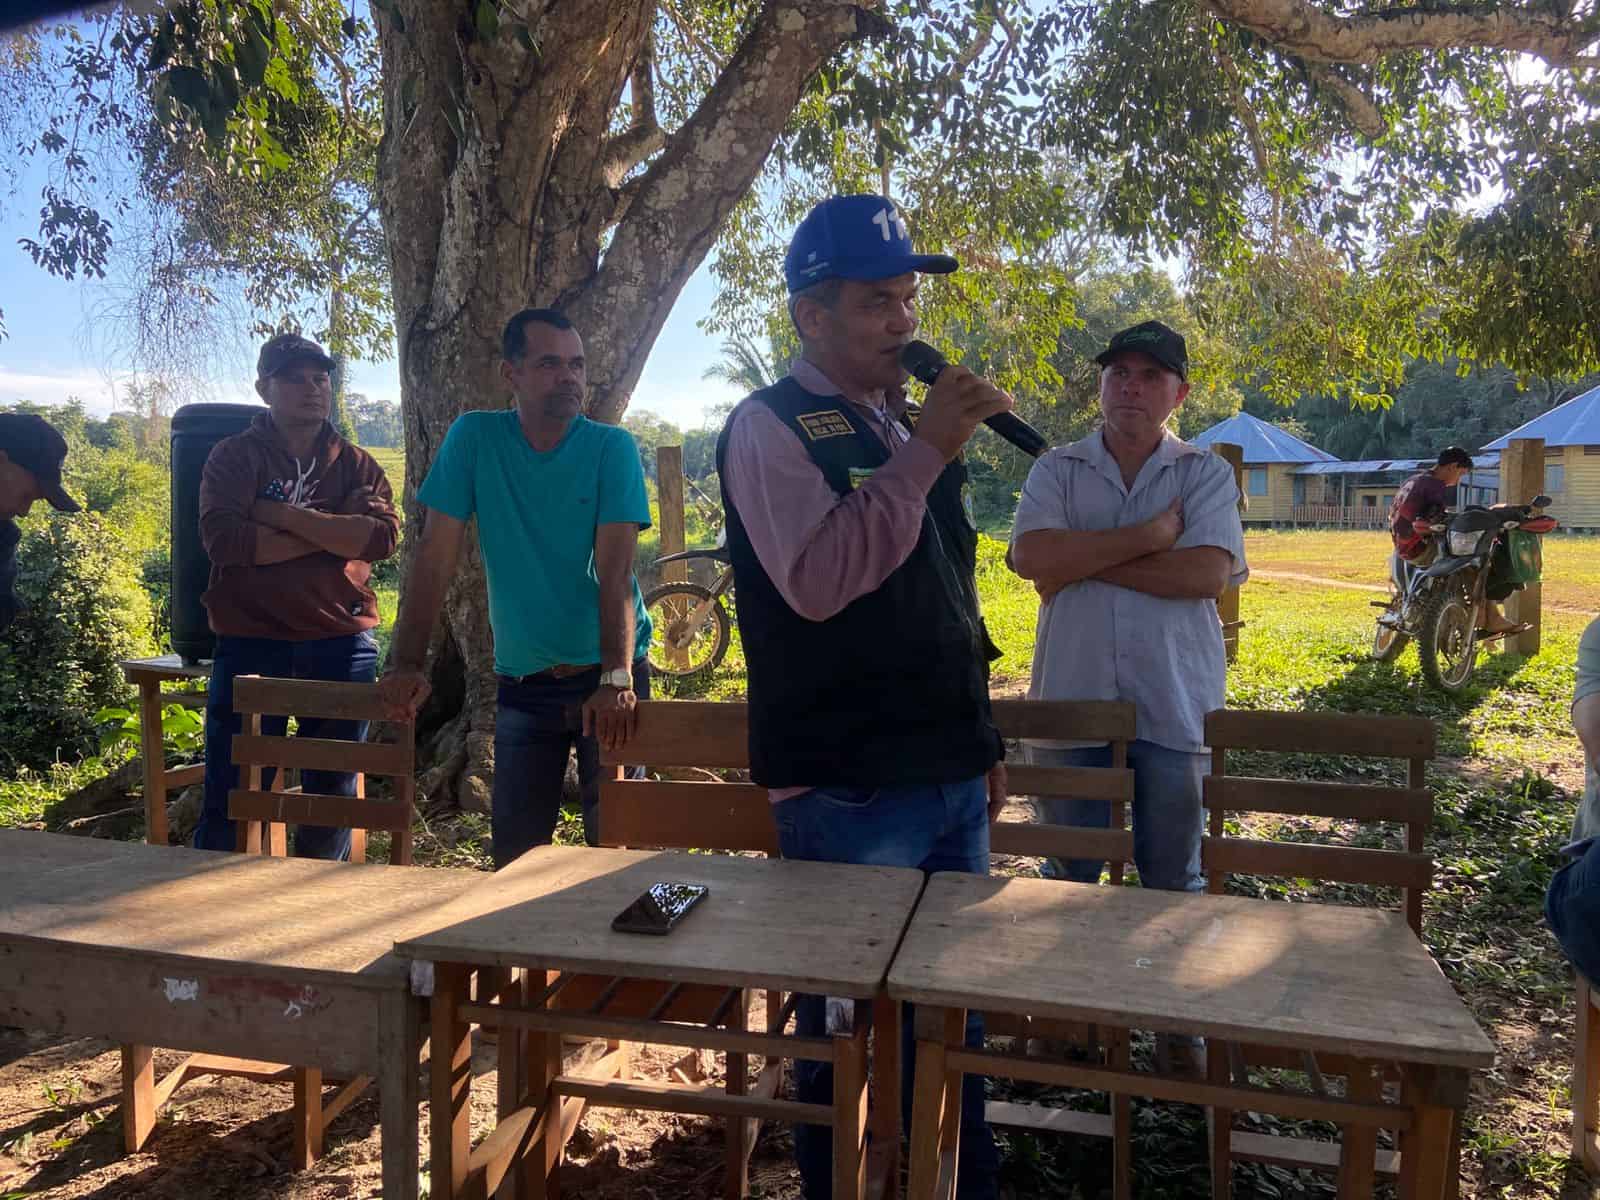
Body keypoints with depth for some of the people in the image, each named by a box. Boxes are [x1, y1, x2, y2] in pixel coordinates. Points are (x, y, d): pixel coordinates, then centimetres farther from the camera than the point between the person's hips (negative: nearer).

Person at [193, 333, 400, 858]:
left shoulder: (358, 465, 11)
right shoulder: (233, 457, 6)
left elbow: (383, 536, -8)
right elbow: (223, 538, -13)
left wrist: (284, 515, -12)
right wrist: (334, 529, -10)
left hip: (342, 644, 2)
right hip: (251, 642, -2)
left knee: (334, 799, 11)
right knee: (231, 801, 0)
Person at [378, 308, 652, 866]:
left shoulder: (613, 448, -8)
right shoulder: (473, 438, -3)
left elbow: (614, 572, -18)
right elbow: (435, 558, -5)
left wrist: (617, 678, -29)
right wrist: (406, 664, -11)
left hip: (607, 676, -2)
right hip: (522, 682, 2)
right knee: (514, 852, 9)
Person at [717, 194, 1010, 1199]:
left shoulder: (907, 423, 15)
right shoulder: (770, 427, -8)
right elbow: (816, 580, -25)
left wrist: (983, 741, 19)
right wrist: (922, 456, -23)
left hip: (950, 776, 8)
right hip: (849, 789, -7)